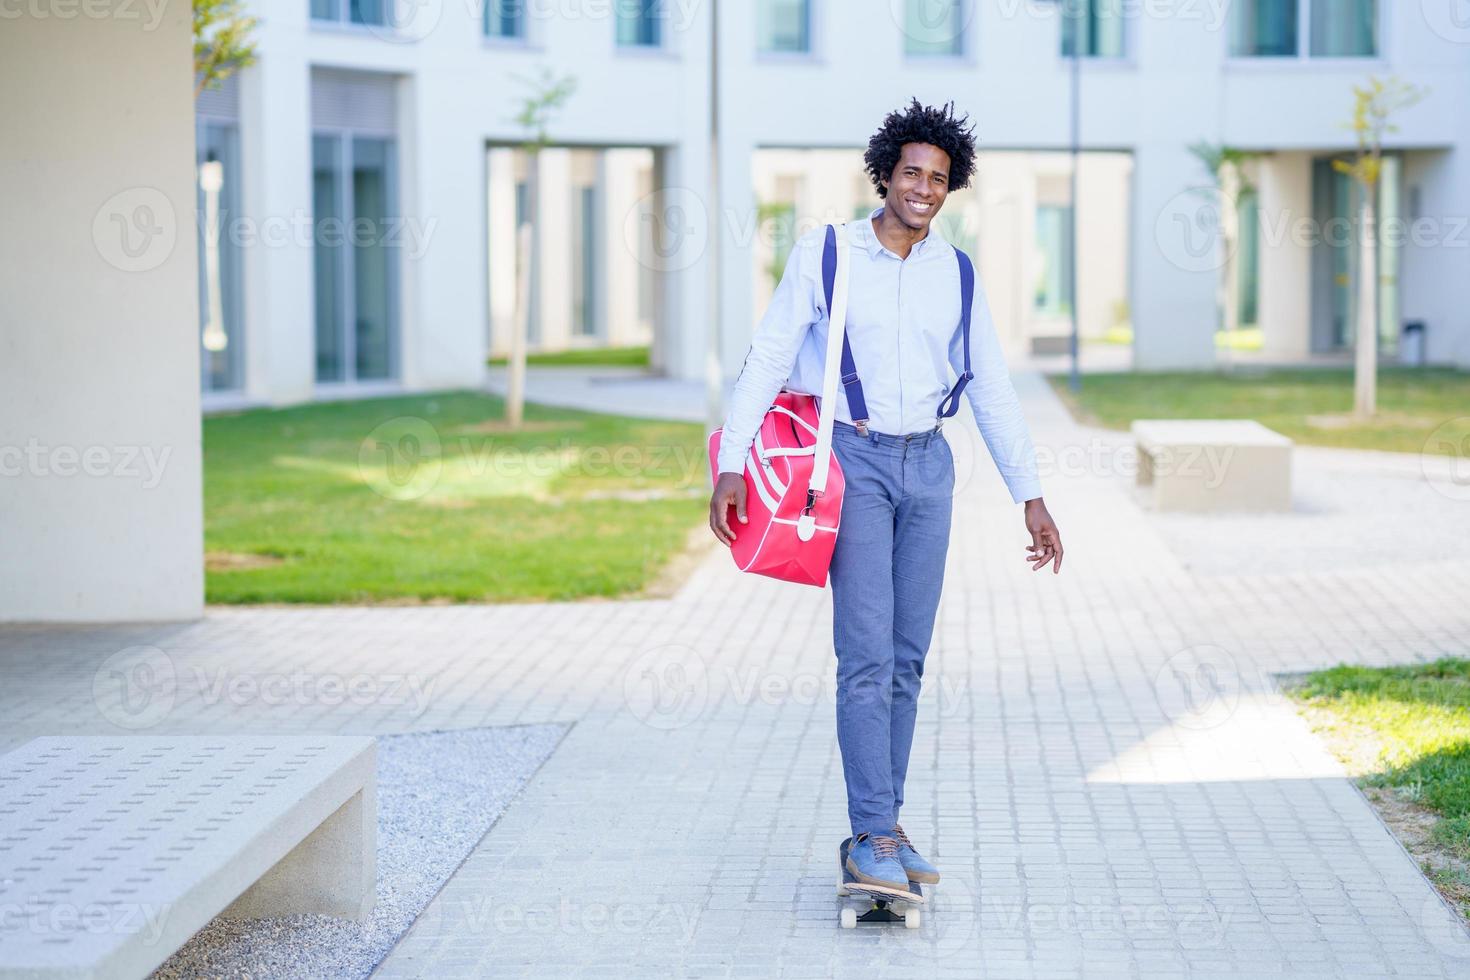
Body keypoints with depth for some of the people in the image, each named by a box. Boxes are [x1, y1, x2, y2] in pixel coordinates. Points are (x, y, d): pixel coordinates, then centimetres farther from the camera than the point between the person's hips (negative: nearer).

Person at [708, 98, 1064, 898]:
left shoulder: (956, 274, 8)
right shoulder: (825, 252, -3)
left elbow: (993, 391, 13)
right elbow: (768, 360, -4)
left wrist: (1031, 497, 10)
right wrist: (731, 467, -12)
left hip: (928, 465, 4)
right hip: (854, 458, -4)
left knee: (908, 657, 5)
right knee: (867, 654, -11)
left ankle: (884, 825, 12)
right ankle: (873, 837, -10)